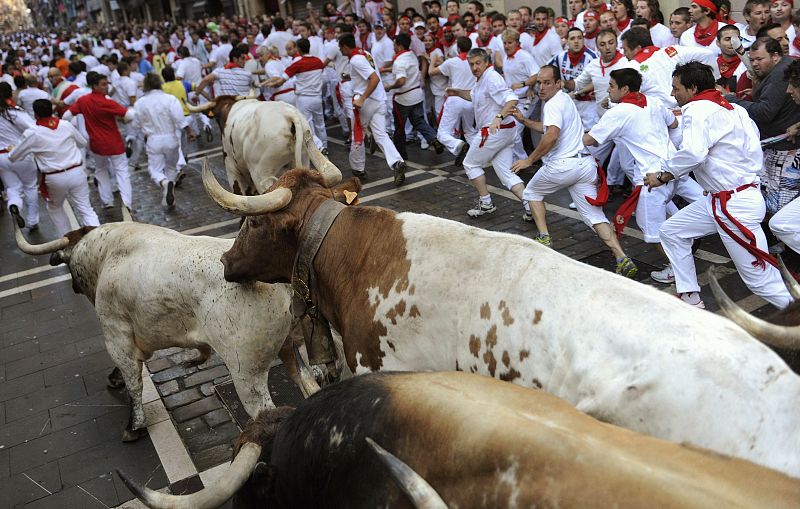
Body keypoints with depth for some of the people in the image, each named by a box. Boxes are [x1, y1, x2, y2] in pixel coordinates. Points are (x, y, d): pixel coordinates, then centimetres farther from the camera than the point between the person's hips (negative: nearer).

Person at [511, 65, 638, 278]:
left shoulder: (553, 104, -9)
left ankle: (544, 239, 11)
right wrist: (524, 121, 36)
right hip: (585, 163, 8)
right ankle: (623, 260, -11)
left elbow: (551, 136, -25)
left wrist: (529, 160, -18)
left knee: (532, 192, 20)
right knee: (595, 216, 2)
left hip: (563, 165, -8)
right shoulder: (564, 99, 23)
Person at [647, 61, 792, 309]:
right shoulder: (734, 108, 10)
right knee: (671, 232, 15)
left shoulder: (698, 110, -16)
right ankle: (691, 300, 24)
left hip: (736, 207, -10)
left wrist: (662, 177, -18)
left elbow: (693, 153, -32)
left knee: (759, 279, -3)